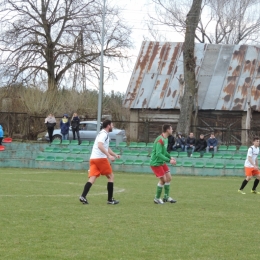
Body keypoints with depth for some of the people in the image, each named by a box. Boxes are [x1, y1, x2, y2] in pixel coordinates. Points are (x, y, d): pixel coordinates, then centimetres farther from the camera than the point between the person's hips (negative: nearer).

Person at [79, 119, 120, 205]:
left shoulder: (103, 134, 25)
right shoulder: (104, 134, -7)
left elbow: (106, 148, 36)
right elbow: (100, 146, -24)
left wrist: (115, 155, 27)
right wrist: (109, 155, -28)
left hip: (93, 158, 8)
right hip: (100, 158, -8)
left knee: (92, 178, -3)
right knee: (110, 176, 5)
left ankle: (83, 196, -22)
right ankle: (110, 199, 5)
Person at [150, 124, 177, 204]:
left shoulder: (166, 139, 7)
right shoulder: (160, 140, -24)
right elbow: (158, 154, -28)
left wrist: (170, 157, 5)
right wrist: (169, 160, -27)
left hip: (162, 162, 10)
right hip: (156, 163, -10)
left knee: (168, 178, 9)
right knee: (163, 179, -9)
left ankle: (166, 197, 20)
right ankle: (157, 198, 6)